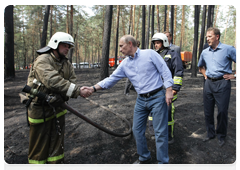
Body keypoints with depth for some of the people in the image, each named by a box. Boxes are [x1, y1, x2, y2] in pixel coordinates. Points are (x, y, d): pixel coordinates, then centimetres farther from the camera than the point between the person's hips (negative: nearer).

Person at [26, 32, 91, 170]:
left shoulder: (67, 64, 7)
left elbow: (72, 81, -4)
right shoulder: (42, 60, -18)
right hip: (40, 108, -6)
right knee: (40, 141, 8)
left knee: (57, 139, 16)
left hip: (58, 106, 7)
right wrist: (78, 91, -36)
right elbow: (53, 81, -33)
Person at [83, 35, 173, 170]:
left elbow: (165, 71, -8)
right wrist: (94, 88, -6)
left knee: (160, 132, 0)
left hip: (157, 97, -6)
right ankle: (144, 158, 33)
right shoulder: (125, 64, 7)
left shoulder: (150, 54, -7)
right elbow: (111, 79, 4)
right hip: (141, 100, 6)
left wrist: (169, 90, -15)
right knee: (137, 130, 11)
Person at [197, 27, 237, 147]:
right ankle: (210, 134, 26)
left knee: (222, 111, 0)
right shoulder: (205, 52, 11)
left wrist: (234, 75, -5)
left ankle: (221, 136, 18)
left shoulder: (228, 49, -5)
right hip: (209, 83, 5)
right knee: (208, 111, 10)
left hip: (222, 83, -5)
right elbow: (200, 66, 29)